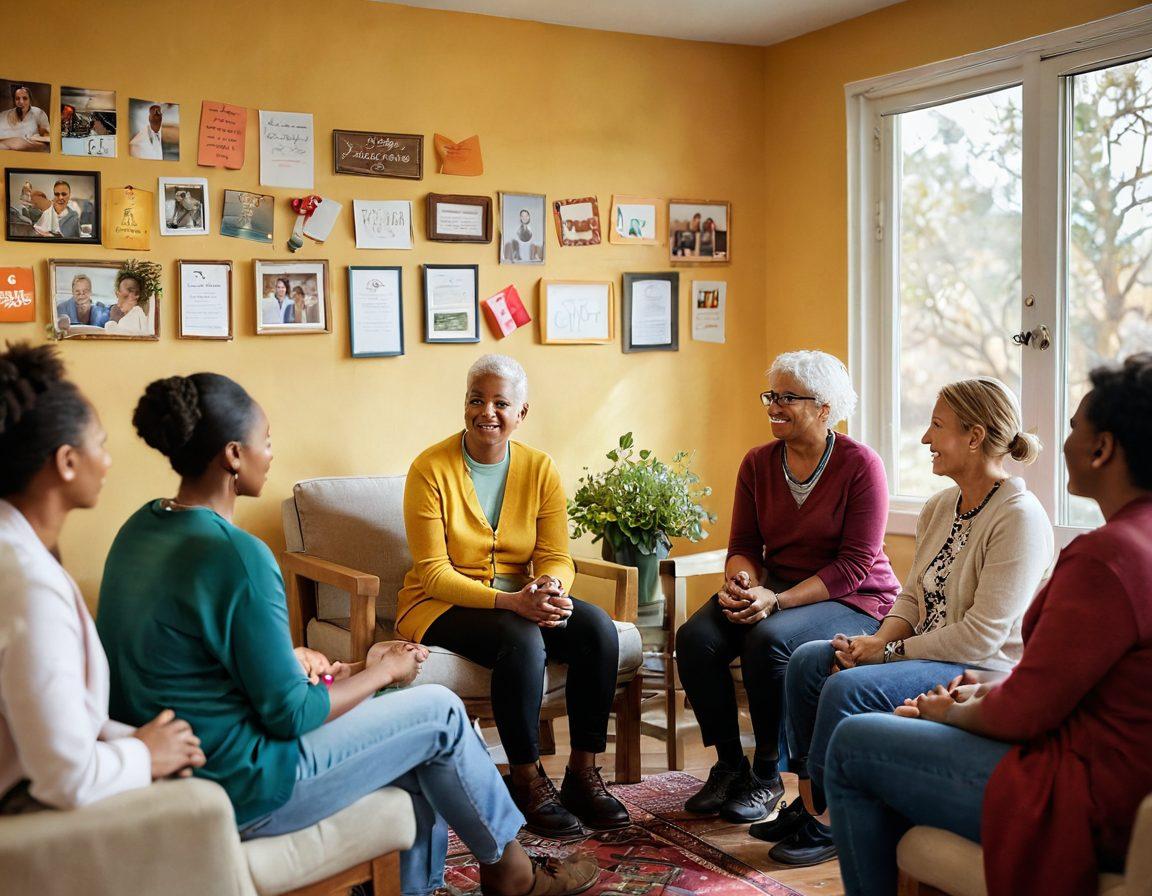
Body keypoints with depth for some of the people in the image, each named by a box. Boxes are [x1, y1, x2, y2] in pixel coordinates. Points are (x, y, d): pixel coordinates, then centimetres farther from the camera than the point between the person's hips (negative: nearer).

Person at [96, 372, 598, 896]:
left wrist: (287, 657, 4)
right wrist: (380, 671, -6)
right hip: (239, 794, -9)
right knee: (442, 712, 5)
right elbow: (289, 716, -21)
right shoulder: (236, 554, -26)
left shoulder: (142, 528, 2)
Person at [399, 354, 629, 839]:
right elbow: (434, 573, -15)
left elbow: (556, 557, -2)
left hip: (519, 601, 5)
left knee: (598, 627, -22)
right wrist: (510, 602, -29)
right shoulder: (430, 469, -11)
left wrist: (549, 588, -28)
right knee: (521, 639, -34)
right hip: (440, 606, -4)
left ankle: (583, 773, -10)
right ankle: (527, 781, -17)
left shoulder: (540, 468, 1)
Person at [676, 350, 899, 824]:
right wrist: (742, 581, -17)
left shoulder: (860, 464, -11)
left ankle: (767, 776, -13)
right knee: (695, 638, -22)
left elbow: (856, 564, -15)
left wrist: (778, 600, -24)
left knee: (768, 640, -34)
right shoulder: (758, 463, 6)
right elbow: (744, 544, 8)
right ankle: (729, 764, -4)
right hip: (775, 588, 5)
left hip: (852, 600, -5)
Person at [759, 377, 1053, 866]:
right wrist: (875, 643, -7)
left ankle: (825, 822, -8)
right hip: (926, 656, 9)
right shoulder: (939, 507, 9)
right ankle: (807, 802, 1)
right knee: (808, 660, -4)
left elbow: (982, 635, -23)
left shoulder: (1019, 517, -19)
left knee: (848, 688, -26)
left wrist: (890, 650, -17)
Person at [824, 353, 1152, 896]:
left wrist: (953, 713, -1)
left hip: (1091, 803, -10)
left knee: (852, 745, -2)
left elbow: (1022, 713, -21)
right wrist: (995, 686, 9)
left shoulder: (1108, 556, -26)